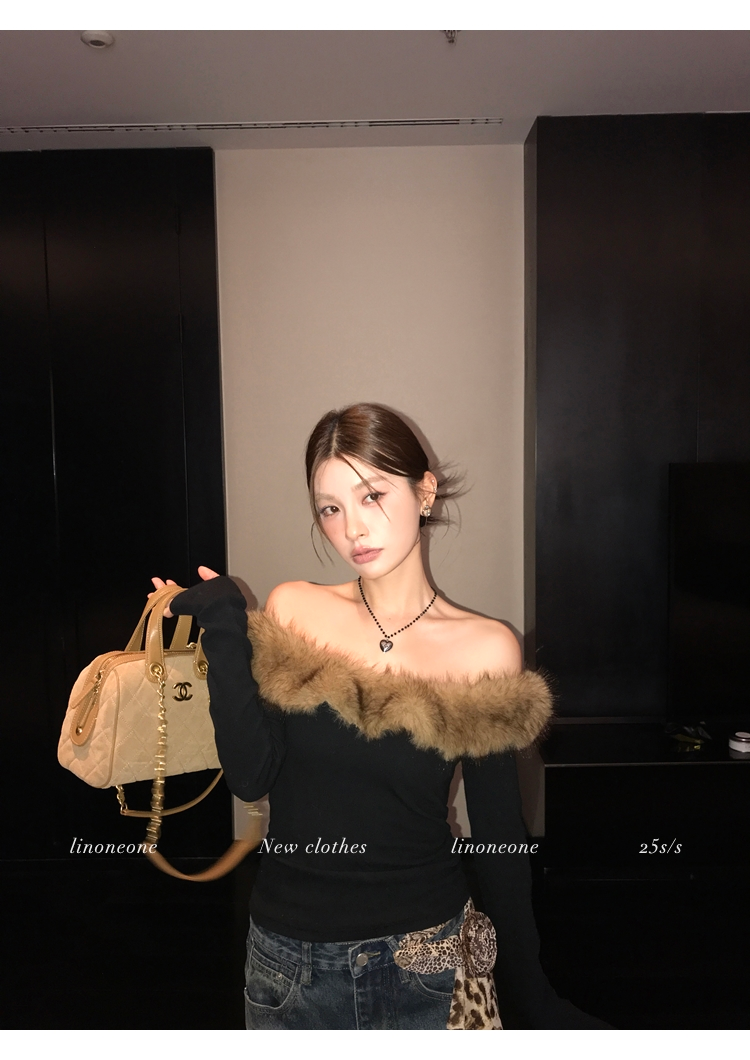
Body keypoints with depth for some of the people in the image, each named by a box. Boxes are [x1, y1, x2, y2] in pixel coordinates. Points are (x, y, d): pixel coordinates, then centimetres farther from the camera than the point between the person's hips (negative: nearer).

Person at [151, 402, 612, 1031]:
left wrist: (531, 996, 1)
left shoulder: (487, 650, -11)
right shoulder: (291, 613, -7)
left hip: (424, 954, -1)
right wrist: (224, 631, -19)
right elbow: (251, 777, -14)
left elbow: (499, 834, -4)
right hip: (288, 954, 2)